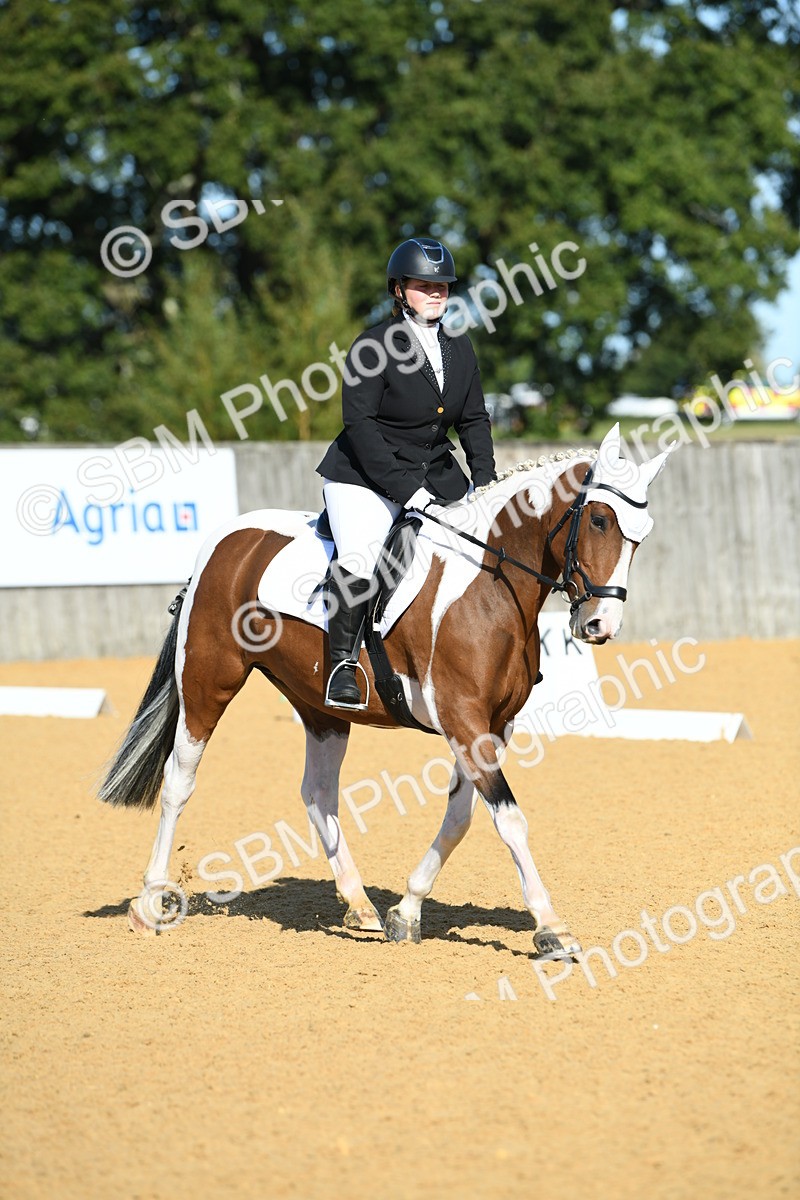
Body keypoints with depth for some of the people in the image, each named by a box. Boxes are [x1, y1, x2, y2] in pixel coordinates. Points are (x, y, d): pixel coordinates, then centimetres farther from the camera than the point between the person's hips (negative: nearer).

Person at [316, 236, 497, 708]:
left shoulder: (461, 349, 9)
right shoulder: (374, 347, -11)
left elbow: (474, 420, 12)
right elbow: (360, 423, -16)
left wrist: (485, 482, -3)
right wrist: (405, 487, -22)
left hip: (437, 474, 6)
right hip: (365, 477, -6)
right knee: (358, 561, -28)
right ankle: (343, 664, -13)